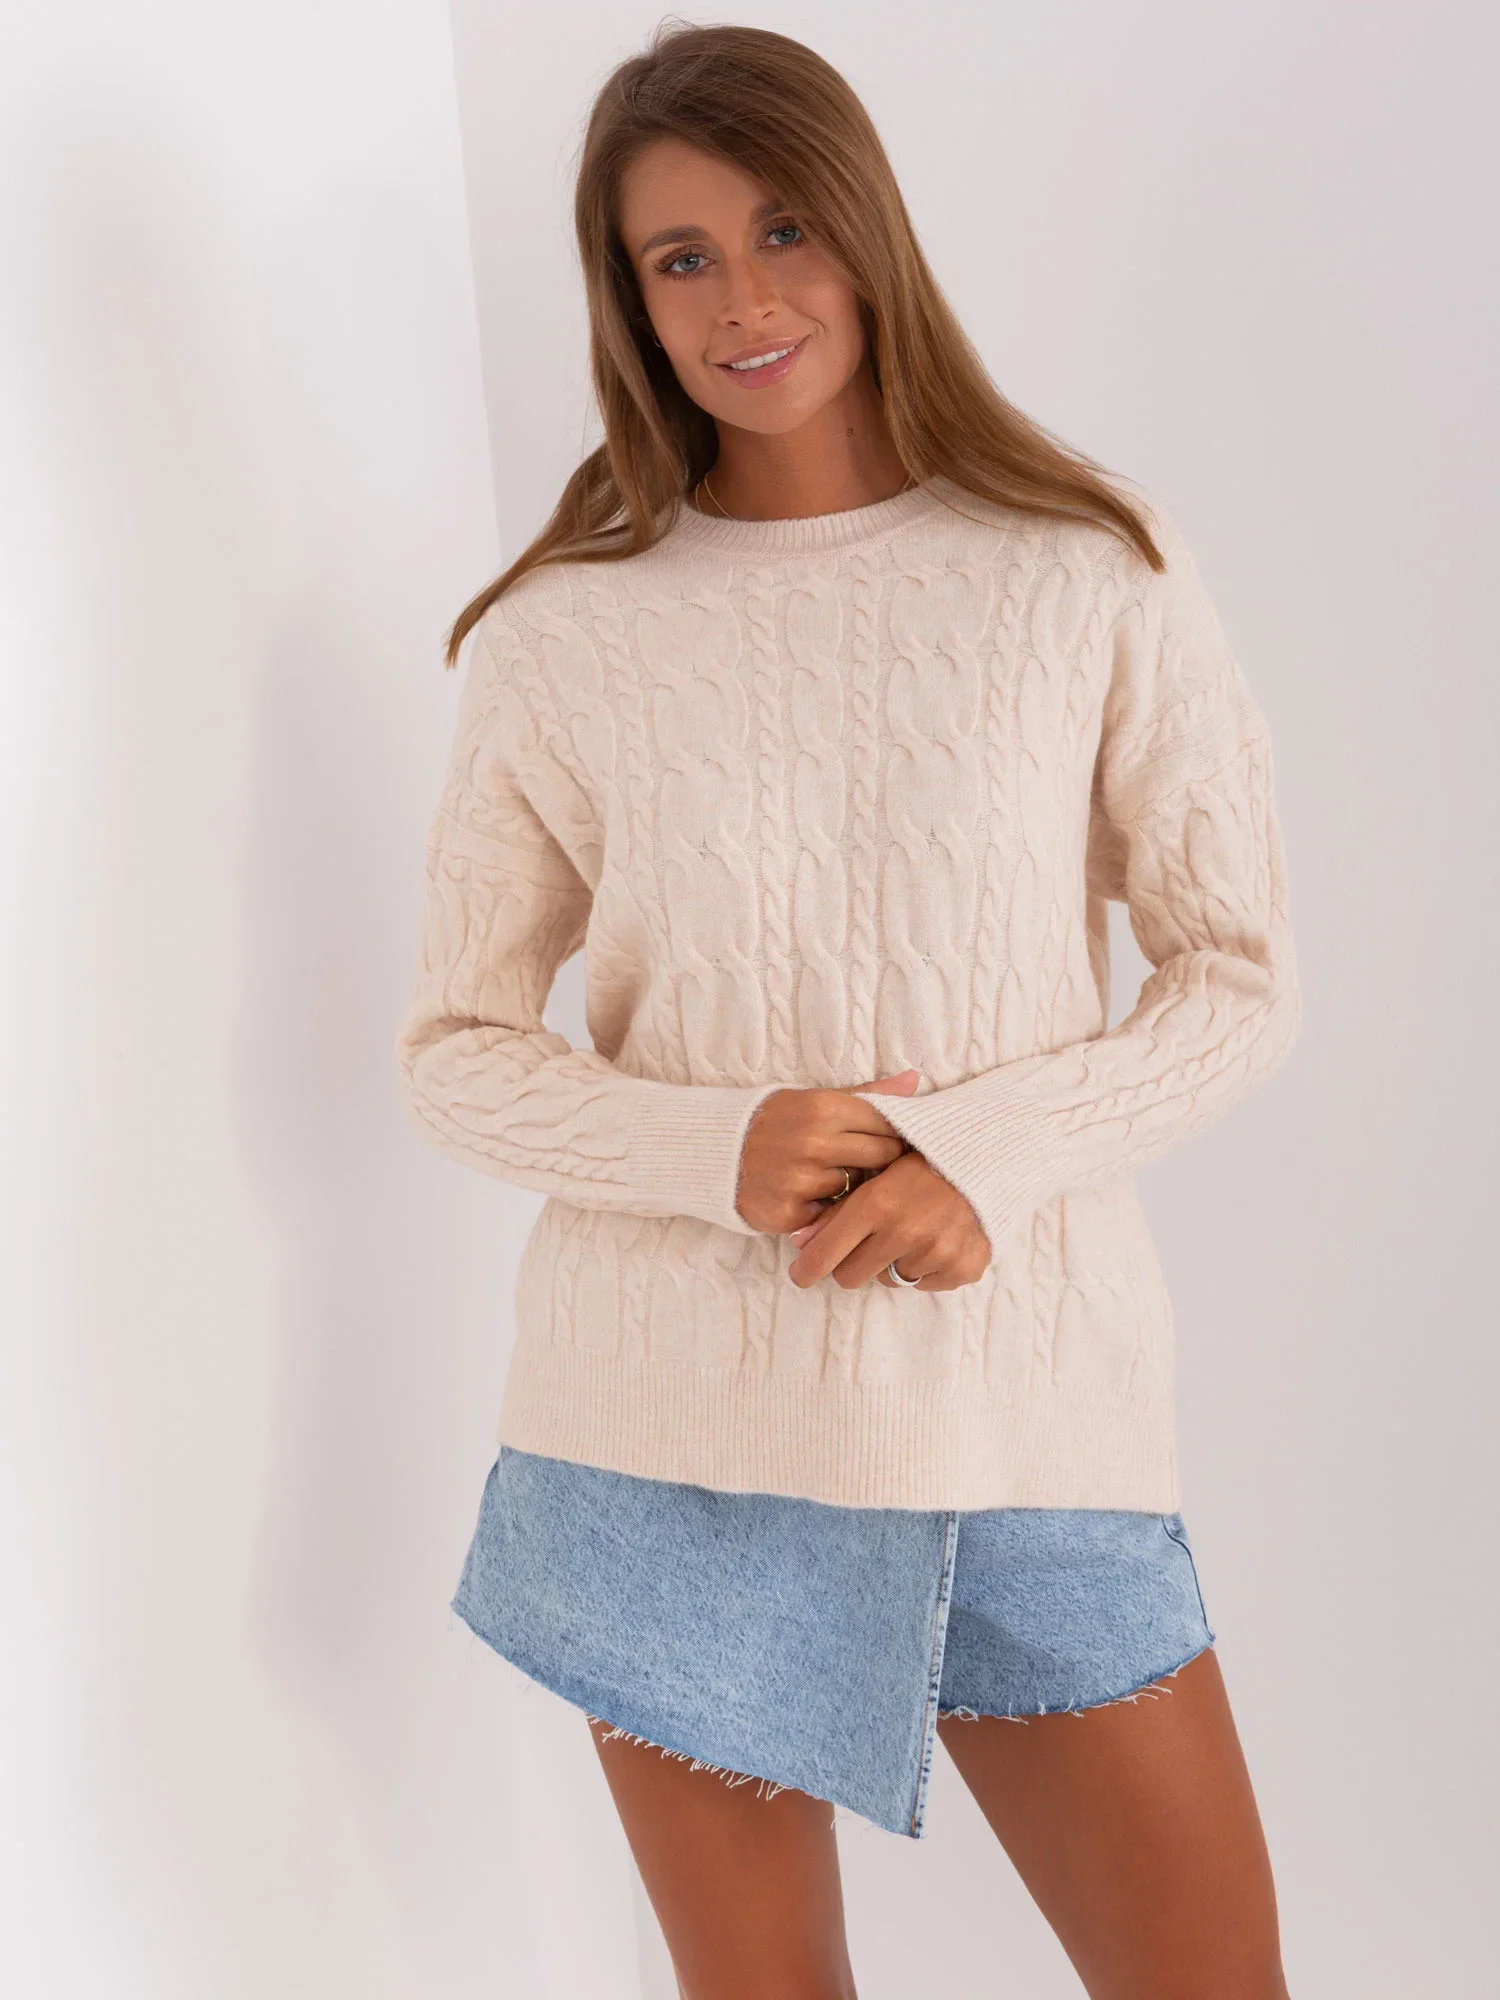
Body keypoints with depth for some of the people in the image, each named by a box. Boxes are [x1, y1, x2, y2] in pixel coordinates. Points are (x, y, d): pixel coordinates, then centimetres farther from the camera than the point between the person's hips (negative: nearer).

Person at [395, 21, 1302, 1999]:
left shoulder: (1091, 570, 1)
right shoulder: (562, 633, 0)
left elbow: (1243, 974, 2)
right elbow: (454, 1050, 3)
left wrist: (984, 1151, -14)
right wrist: (723, 1154, -15)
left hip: (1028, 1384, 1)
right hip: (674, 1411, 0)